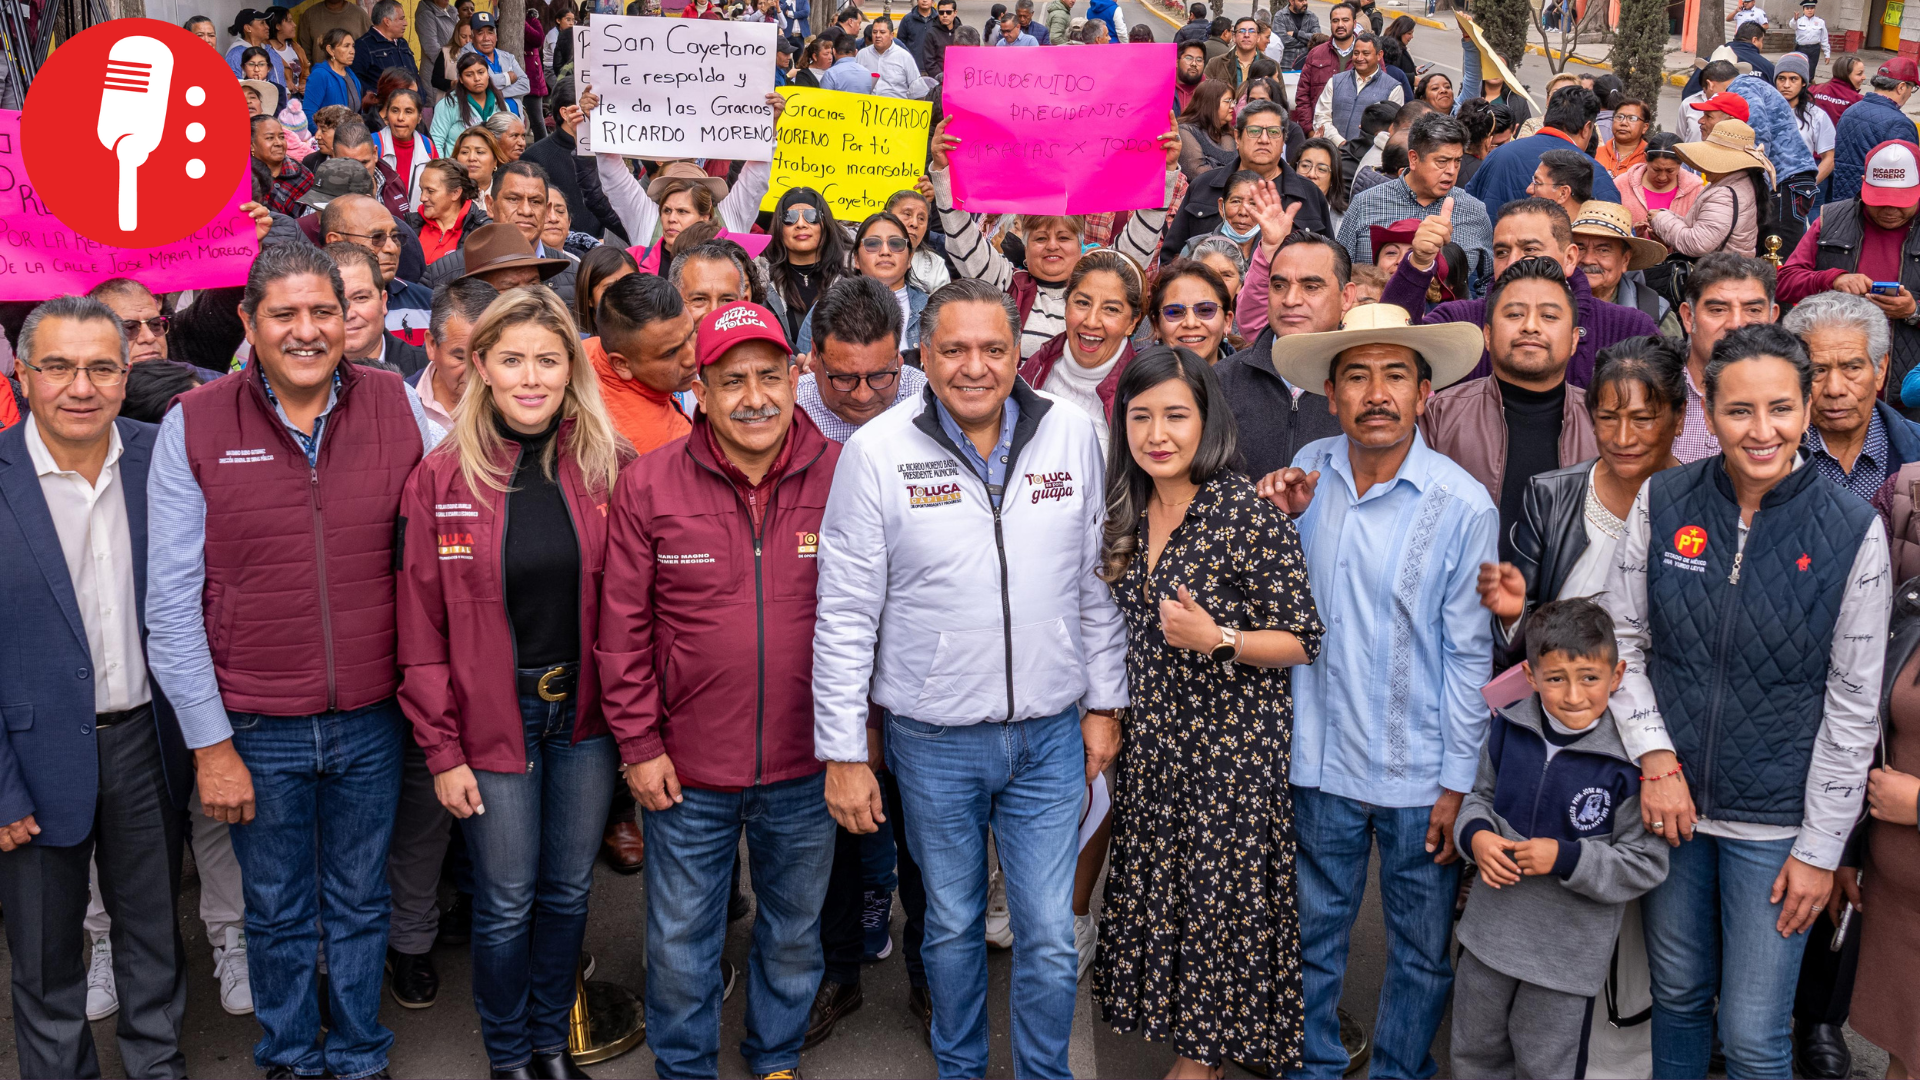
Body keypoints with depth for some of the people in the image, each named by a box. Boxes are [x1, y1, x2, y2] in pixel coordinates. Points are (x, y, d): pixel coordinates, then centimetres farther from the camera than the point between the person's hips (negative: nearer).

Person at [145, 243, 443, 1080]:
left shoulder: (398, 407, -4)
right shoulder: (194, 426, -8)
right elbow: (172, 597, -7)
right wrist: (208, 742, -8)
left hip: (370, 720, 1)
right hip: (256, 729, -1)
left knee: (359, 905, 18)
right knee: (278, 913, 16)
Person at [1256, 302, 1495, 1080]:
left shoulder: (1463, 507, -11)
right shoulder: (1310, 469, 0)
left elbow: (1469, 656, -7)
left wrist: (1457, 783, -6)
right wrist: (1283, 521, -6)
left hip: (1419, 774, -3)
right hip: (1322, 758, 3)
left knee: (1423, 949, 11)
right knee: (1313, 933, 16)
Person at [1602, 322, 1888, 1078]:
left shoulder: (1851, 532, -11)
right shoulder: (1663, 503, -5)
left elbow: (1853, 705, -7)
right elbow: (1622, 641, 2)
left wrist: (1820, 847, -7)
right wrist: (1655, 759, -10)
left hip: (1775, 818, -2)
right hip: (1670, 802, 2)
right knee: (1677, 996, 18)